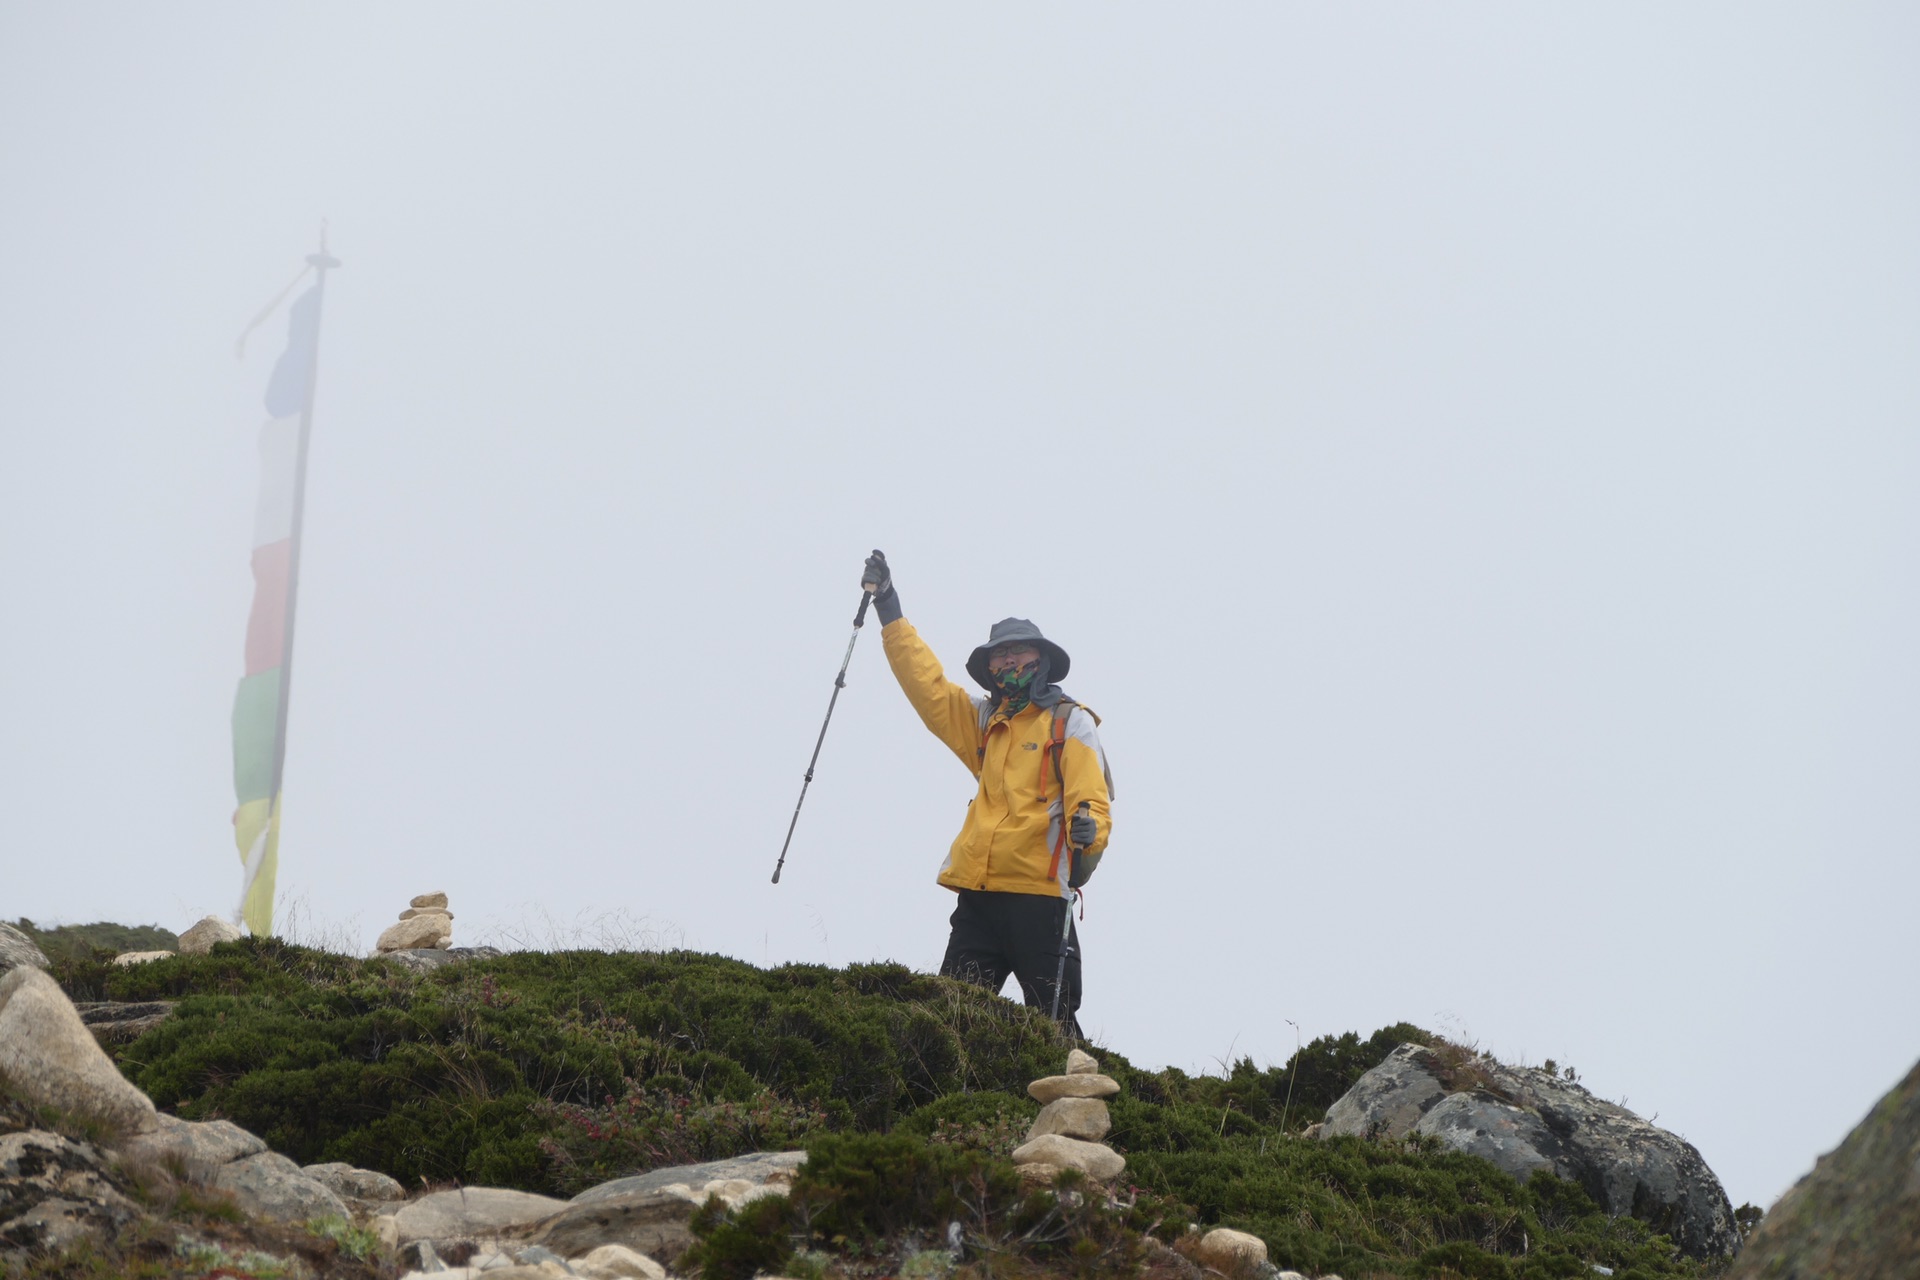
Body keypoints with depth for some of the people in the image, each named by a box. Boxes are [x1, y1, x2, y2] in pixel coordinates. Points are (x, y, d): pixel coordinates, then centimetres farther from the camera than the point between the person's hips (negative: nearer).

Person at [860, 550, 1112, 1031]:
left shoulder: (1071, 722, 4)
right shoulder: (985, 720, 22)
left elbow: (1091, 796, -6)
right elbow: (928, 685, 23)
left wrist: (1088, 829, -29)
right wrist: (889, 610, 22)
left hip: (1039, 893, -6)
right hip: (978, 893, 6)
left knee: (1051, 1022, -8)